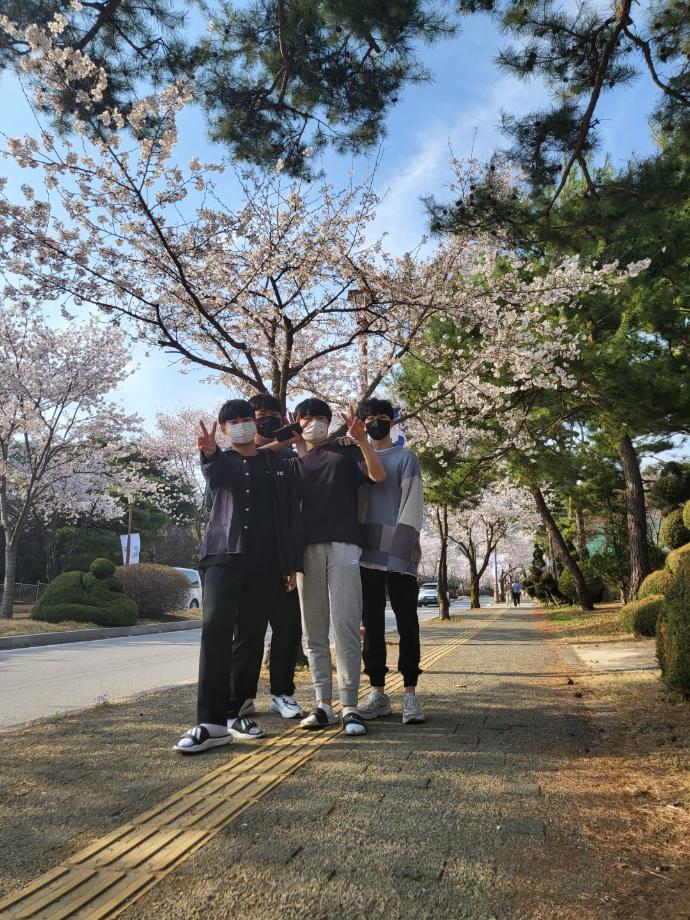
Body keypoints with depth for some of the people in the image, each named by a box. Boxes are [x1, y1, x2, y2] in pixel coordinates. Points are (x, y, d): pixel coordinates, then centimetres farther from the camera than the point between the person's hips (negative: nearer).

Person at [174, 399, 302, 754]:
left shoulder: (278, 467, 17)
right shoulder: (222, 461, 12)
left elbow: (291, 517, 14)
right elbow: (216, 478, -16)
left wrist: (292, 564, 7)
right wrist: (210, 454, -39)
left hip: (265, 564, 2)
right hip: (224, 556, -2)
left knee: (251, 636, 4)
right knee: (215, 628, -18)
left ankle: (235, 712, 16)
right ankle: (211, 722, -16)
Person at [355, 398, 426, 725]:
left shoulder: (406, 458, 6)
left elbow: (412, 502, -4)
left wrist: (402, 546, -15)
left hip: (398, 554, -3)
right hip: (367, 552, 3)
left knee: (407, 623, -2)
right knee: (372, 623, 5)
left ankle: (410, 692, 6)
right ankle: (377, 691, 12)